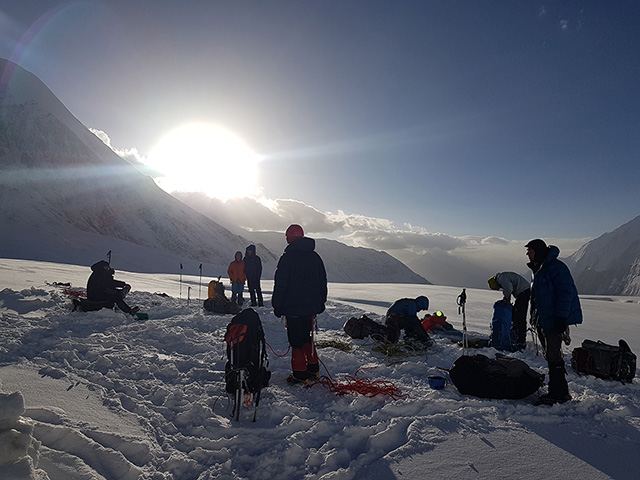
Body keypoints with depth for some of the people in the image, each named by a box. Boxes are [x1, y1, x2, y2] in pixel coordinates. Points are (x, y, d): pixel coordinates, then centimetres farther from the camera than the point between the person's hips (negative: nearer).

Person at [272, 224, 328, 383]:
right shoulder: (315, 257, 8)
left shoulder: (287, 257, -12)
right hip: (311, 307, 6)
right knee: (307, 336, 19)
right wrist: (321, 303, 22)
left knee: (296, 340, 2)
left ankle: (300, 375, 8)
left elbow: (280, 285, -13)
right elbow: (323, 282, 14)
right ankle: (313, 369, 25)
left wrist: (277, 306, -3)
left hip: (293, 308, -6)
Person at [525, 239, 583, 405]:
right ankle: (561, 392, 24)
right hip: (544, 320, 10)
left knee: (553, 357, -7)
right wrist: (535, 317, 23)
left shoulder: (556, 267, -15)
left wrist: (561, 318, -23)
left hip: (556, 320, -10)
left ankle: (558, 394, 2)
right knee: (551, 355, 14)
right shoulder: (539, 269, 16)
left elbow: (565, 293, -20)